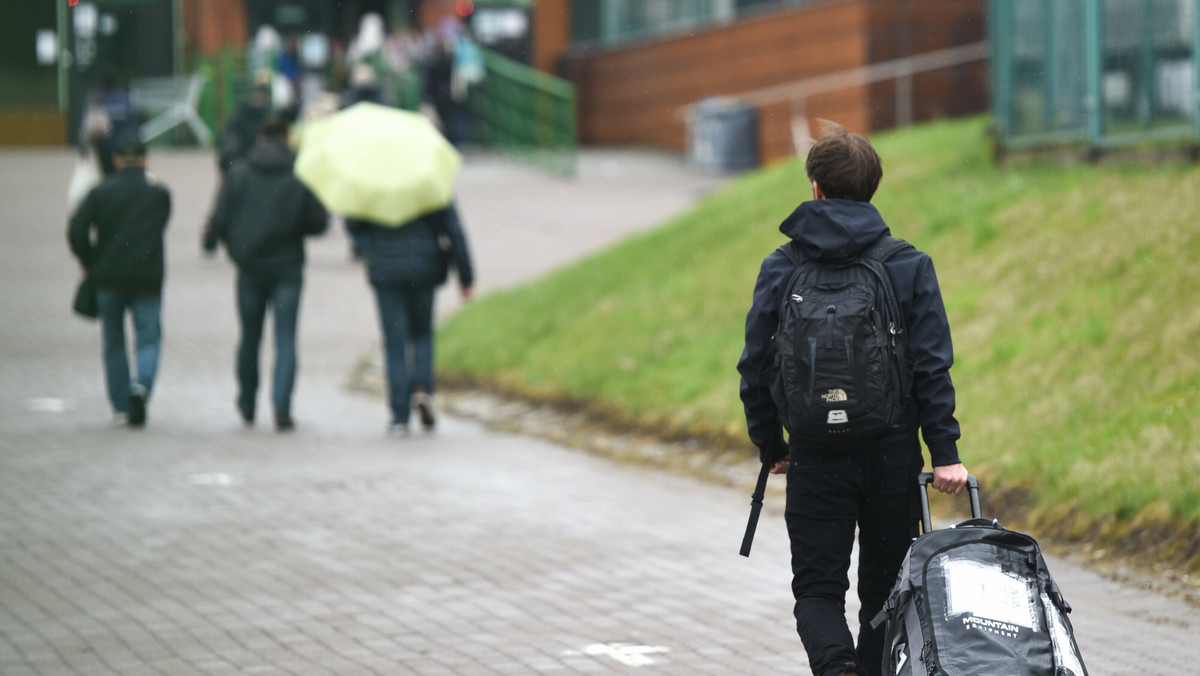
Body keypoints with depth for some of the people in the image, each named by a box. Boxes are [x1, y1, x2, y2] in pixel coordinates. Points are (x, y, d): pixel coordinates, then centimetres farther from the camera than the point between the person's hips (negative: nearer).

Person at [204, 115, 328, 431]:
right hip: (288, 268, -1)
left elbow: (220, 219, -5)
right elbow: (319, 223, -4)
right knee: (285, 339, -2)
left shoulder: (238, 174, -4)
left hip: (249, 267, 1)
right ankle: (282, 407, -16)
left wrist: (210, 240, 16)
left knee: (250, 337, 15)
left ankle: (247, 405, 27)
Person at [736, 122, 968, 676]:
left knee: (817, 587, 5)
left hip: (816, 458, 0)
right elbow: (932, 366, -6)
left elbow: (755, 368, 2)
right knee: (885, 588, 14)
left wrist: (770, 446, 14)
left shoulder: (780, 270, -1)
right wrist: (945, 453, -5)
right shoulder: (910, 266, -1)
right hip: (894, 453, 1)